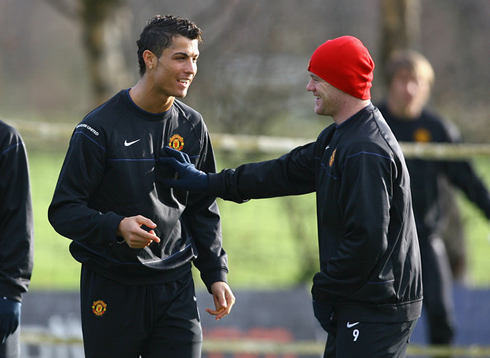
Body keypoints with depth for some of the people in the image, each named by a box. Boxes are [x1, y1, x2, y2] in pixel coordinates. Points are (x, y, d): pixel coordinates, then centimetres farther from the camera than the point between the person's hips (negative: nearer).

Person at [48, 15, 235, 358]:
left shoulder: (193, 126, 7)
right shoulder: (101, 127, -9)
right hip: (112, 288, -3)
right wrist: (117, 227, -28)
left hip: (175, 287, 4)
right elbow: (63, 210, -11)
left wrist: (216, 273, 8)